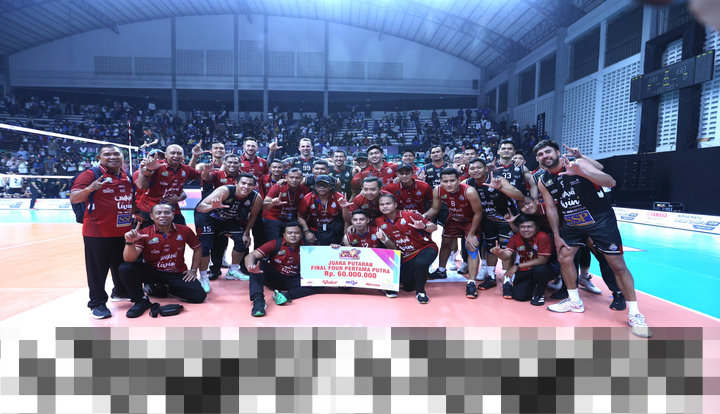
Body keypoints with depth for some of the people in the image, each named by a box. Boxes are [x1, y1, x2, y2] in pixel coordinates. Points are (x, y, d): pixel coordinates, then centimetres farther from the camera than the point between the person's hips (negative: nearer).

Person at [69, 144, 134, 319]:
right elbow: (73, 198, -17)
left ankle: (121, 292, 37)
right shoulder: (91, 174, -8)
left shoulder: (127, 176, 11)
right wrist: (89, 188, -34)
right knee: (97, 268, 2)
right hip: (98, 232, -6)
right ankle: (97, 303, 13)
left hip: (124, 231, 7)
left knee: (123, 265, 19)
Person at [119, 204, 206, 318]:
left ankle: (167, 289, 11)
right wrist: (130, 243, -41)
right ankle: (141, 300, -5)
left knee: (199, 296, -18)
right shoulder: (144, 233, -12)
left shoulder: (184, 230, -7)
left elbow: (197, 249, 8)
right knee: (125, 268, -28)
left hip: (177, 274, 1)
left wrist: (193, 270, 3)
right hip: (151, 272, -1)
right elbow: (130, 259, -23)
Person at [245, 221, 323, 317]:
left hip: (293, 281, 1)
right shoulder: (275, 244, -12)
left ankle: (287, 295, -36)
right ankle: (257, 299, -42)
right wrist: (251, 267, -45)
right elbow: (251, 256, -20)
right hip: (274, 278, -1)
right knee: (258, 264, -27)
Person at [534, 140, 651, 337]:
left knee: (617, 264, -3)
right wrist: (557, 236, 4)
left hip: (601, 220, -5)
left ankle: (634, 313, 8)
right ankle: (575, 301, 20)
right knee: (564, 257, 2)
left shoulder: (579, 164, -17)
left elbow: (611, 182, -26)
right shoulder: (543, 181, -4)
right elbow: (551, 208, 4)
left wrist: (581, 172, -42)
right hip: (572, 224, 5)